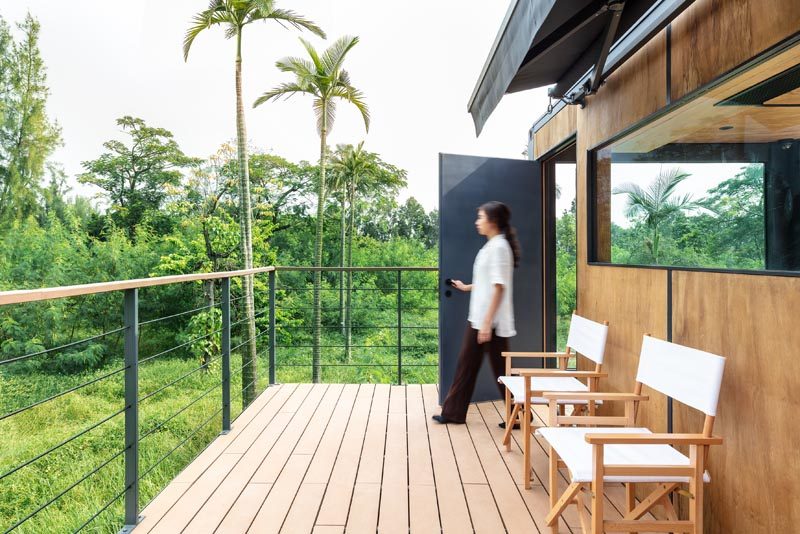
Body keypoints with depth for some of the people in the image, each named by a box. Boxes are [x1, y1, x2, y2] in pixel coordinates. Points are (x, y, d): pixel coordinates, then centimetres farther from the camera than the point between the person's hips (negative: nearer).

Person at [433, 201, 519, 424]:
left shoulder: (499, 247, -16)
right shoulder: (490, 246, 12)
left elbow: (499, 287, -21)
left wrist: (487, 323, -24)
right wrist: (467, 287, 38)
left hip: (491, 322, -10)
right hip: (477, 318, 10)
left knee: (501, 370, 2)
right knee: (466, 364, 13)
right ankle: (453, 412, 22)